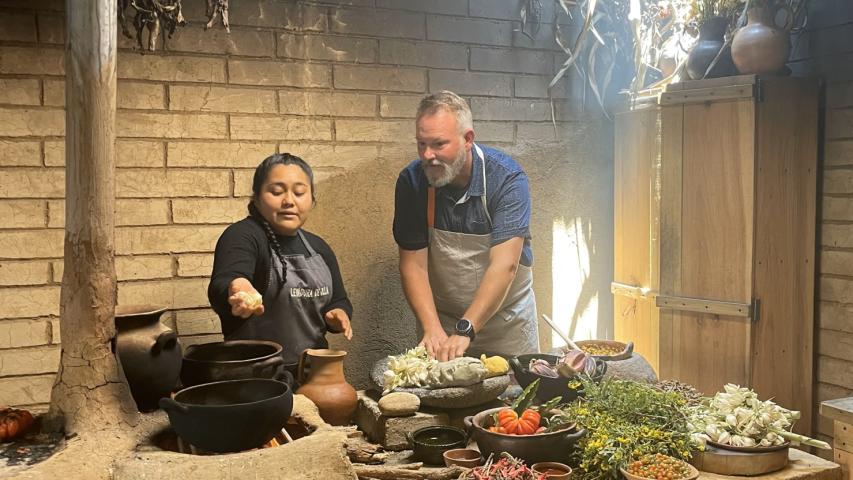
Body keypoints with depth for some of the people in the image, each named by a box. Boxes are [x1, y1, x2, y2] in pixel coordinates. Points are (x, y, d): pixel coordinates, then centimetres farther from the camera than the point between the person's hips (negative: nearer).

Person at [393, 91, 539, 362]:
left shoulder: (507, 178, -21)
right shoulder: (411, 182, -13)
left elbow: (504, 265, -28)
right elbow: (414, 264, -13)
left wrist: (464, 330, -35)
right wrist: (432, 328, -26)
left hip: (506, 317, -1)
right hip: (442, 317, 1)